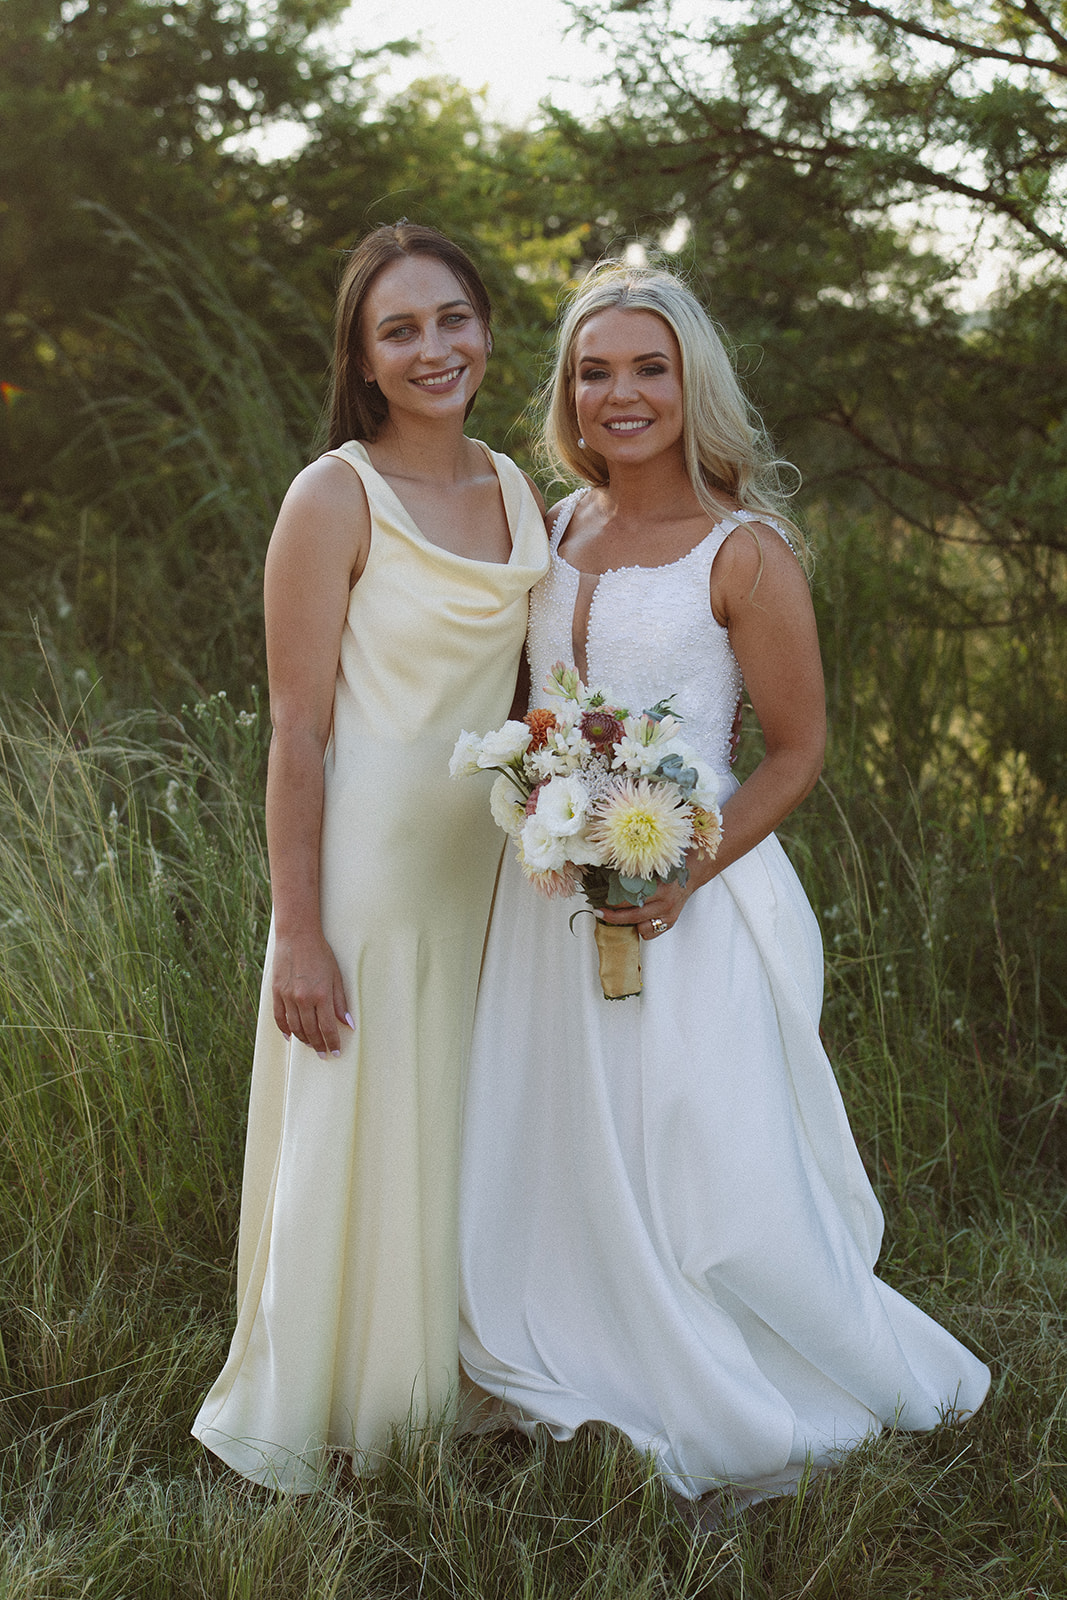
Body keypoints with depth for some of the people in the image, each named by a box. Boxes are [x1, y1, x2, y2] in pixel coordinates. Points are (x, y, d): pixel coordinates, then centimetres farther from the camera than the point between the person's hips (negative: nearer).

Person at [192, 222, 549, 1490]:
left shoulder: (521, 493, 7)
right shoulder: (335, 498, -12)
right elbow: (297, 734, -13)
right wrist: (297, 930, -16)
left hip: (489, 858, 6)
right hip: (369, 861, -6)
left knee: (467, 1138, 17)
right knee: (356, 1146, 5)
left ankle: (457, 1387, 36)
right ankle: (313, 1423, 26)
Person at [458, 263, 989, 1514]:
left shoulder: (745, 552, -11)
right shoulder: (559, 530, 7)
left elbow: (797, 753, -9)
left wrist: (682, 873, -20)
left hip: (688, 905, -6)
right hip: (550, 898, 6)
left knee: (712, 1185, 0)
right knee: (555, 1164, 15)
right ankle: (598, 1385, 37)